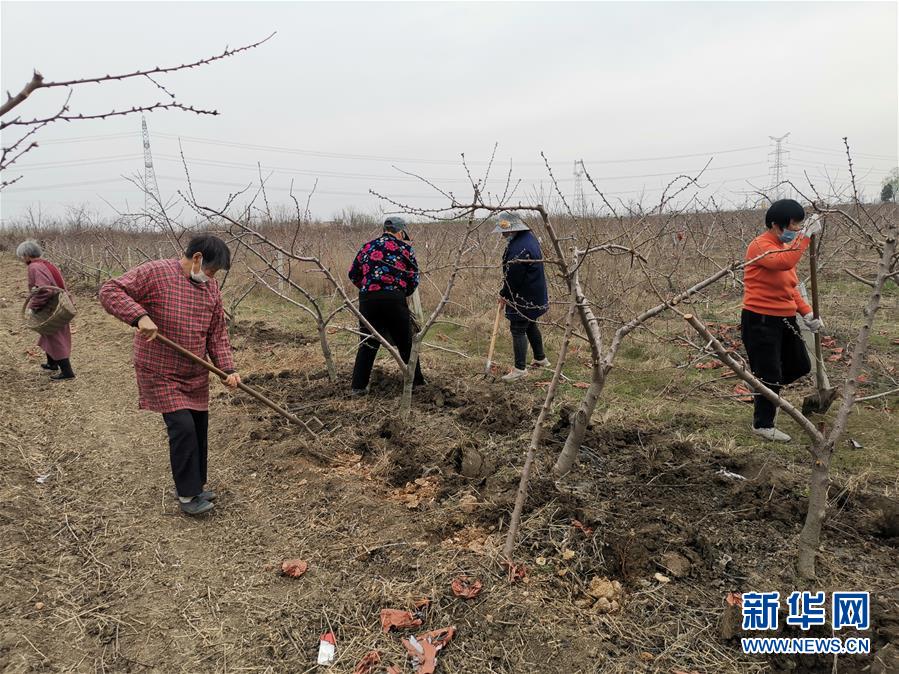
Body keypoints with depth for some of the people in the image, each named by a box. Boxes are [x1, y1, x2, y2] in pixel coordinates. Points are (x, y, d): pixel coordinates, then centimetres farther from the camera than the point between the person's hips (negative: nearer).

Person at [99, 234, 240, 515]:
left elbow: (217, 333, 7)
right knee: (183, 427, -11)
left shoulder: (211, 287, 5)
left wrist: (228, 368, -4)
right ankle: (188, 495, 3)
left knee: (199, 427, 12)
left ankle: (196, 484, 30)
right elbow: (110, 291, -17)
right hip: (161, 374, -6)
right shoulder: (155, 272, -13)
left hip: (196, 375, 6)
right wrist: (140, 316, -32)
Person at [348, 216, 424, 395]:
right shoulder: (405, 248, 9)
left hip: (368, 299, 3)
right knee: (406, 343, 10)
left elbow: (353, 274, 20)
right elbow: (413, 279, 6)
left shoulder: (367, 247, 18)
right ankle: (416, 383, 18)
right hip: (394, 299, -3)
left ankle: (359, 386, 12)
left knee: (367, 344, 12)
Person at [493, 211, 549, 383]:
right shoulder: (529, 237, 6)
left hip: (523, 298, -10)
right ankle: (540, 358, 37)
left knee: (518, 330, -2)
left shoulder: (519, 248, -28)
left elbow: (513, 277, -24)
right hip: (535, 295, 10)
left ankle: (520, 369, 4)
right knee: (530, 325, 23)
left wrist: (504, 294, -7)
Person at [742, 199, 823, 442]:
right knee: (769, 373, 0)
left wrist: (807, 313, 6)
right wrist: (806, 235, -31)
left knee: (800, 366, 15)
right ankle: (763, 424, 17)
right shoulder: (761, 245, -15)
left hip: (785, 319, 9)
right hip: (760, 320, -9)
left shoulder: (787, 246, 13)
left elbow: (790, 287, 17)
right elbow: (785, 262, -37)